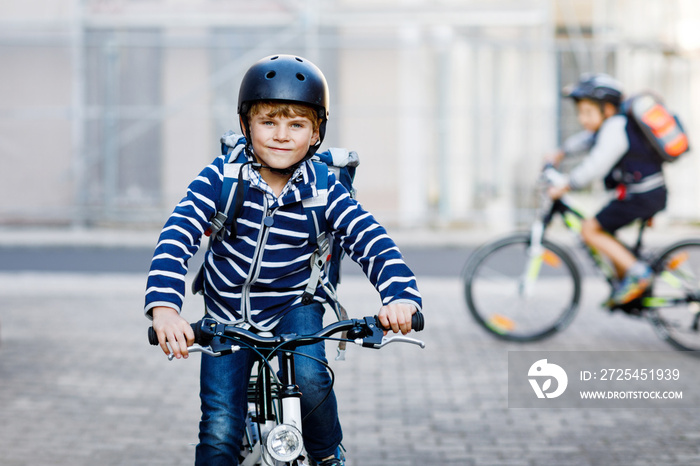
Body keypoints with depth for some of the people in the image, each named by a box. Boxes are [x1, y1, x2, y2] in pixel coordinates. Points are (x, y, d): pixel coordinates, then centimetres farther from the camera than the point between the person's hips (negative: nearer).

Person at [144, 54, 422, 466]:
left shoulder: (322, 189, -14)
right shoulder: (221, 178, -16)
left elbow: (372, 241, -21)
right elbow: (178, 235, -26)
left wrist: (401, 294, -41)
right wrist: (164, 306, -42)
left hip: (294, 306, 0)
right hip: (227, 314, 0)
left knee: (309, 377, -28)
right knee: (220, 432, -8)